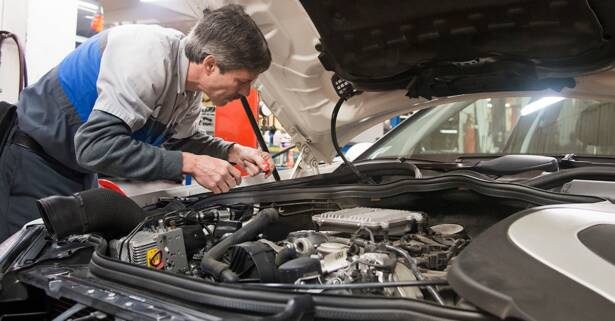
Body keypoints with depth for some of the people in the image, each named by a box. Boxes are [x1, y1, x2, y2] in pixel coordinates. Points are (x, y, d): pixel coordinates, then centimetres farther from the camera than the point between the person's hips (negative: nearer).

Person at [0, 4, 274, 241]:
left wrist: (233, 152, -9)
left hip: (79, 173, 8)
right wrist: (190, 164, -38)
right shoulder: (150, 56, -34)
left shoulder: (191, 81, -7)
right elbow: (95, 145, -40)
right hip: (31, 162, -8)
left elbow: (182, 140, 8)